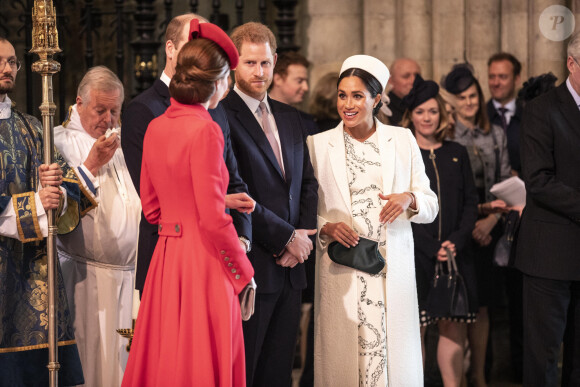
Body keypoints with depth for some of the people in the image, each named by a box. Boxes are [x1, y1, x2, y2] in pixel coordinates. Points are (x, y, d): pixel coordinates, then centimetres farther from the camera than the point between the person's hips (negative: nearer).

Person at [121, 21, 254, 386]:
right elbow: (213, 219, -17)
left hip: (165, 258, 8)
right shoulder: (205, 130, -15)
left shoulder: (156, 127, 7)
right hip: (203, 260, -7)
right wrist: (243, 272, -4)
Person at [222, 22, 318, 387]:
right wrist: (288, 237, -11)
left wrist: (303, 237, -1)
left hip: (290, 266, 7)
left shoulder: (291, 118, 16)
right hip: (250, 269, -7)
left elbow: (308, 183, 17)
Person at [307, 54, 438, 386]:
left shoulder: (402, 140, 9)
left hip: (393, 269, 1)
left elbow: (431, 206, 8)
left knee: (395, 355, -2)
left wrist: (409, 199, -13)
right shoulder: (318, 144, 7)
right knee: (342, 355, -3)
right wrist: (325, 228, -13)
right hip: (341, 270, -1)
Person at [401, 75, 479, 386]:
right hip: (414, 254, -3)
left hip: (456, 254, 3)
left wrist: (456, 241, -6)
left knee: (455, 327, 1)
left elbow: (470, 201, 10)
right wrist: (432, 247, -11)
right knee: (415, 329, -4)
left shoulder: (457, 153, 13)